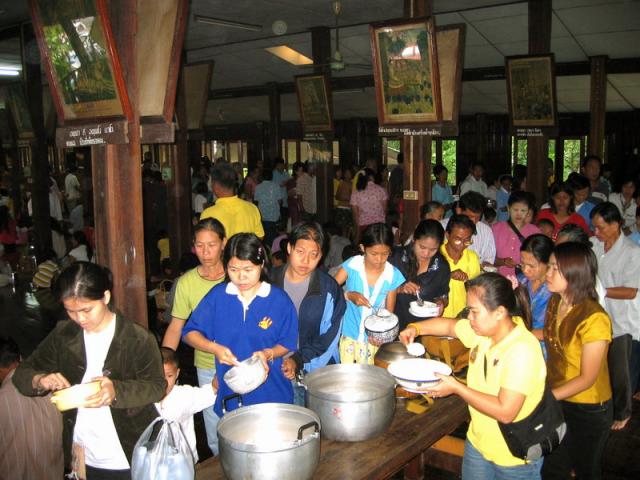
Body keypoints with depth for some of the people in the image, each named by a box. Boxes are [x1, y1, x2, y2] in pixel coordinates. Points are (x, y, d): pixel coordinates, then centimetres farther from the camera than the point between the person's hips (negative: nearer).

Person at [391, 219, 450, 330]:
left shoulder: (442, 266, 1)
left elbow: (443, 295, 14)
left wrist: (440, 302, -7)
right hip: (395, 324, -2)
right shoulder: (397, 257, -5)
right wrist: (399, 289, -17)